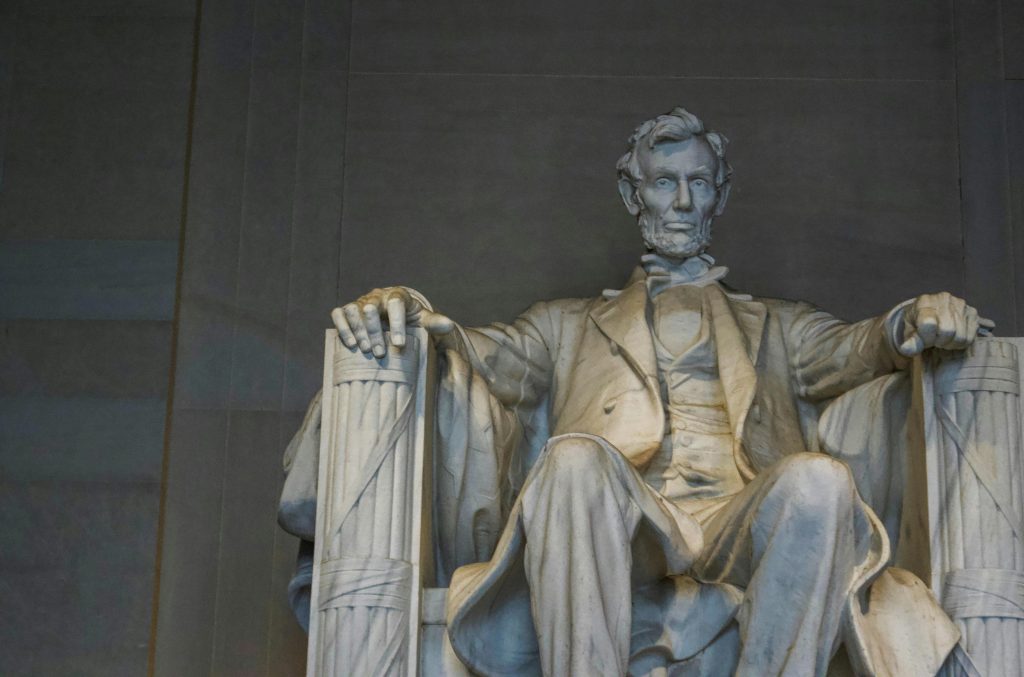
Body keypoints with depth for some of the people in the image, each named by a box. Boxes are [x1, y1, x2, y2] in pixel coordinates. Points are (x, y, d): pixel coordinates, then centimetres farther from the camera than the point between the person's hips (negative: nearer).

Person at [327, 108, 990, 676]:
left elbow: (848, 349, 13)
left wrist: (913, 324, -12)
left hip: (740, 527, 1)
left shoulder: (777, 327, 31)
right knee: (574, 458, -33)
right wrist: (411, 318, -10)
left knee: (819, 479, -32)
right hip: (621, 540, 0)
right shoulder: (572, 326, 31)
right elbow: (499, 358, 13)